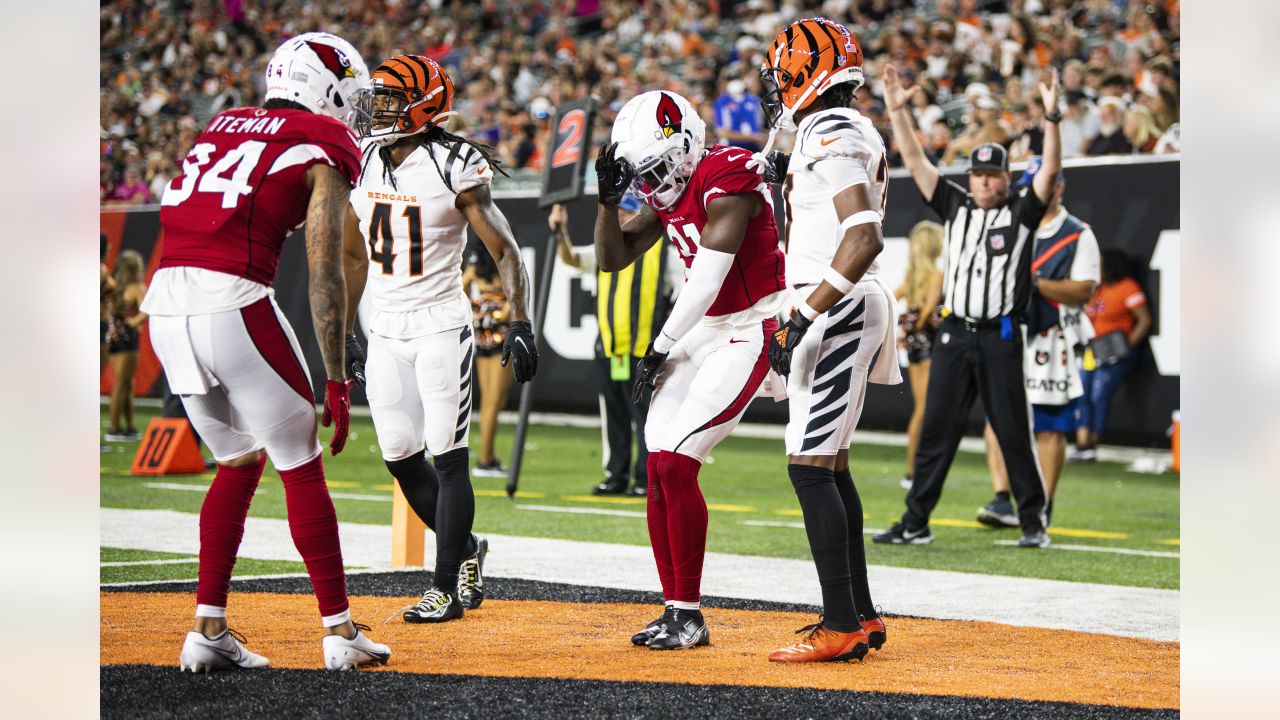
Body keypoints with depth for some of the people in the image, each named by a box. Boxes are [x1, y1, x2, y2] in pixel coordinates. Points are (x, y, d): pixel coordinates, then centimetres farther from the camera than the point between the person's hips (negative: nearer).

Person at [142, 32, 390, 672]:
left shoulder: (222, 129, 25)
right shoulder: (322, 151, 5)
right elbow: (324, 275, -1)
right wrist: (336, 380, 0)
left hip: (163, 305, 6)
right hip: (233, 302, -6)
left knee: (239, 463, 21)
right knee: (302, 469, 8)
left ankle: (208, 631, 16)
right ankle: (340, 633, 12)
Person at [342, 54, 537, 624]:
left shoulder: (454, 168, -12)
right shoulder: (362, 164, 6)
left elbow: (504, 250, -11)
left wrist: (520, 324, -20)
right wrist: (344, 334, 19)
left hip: (441, 326, -6)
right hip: (385, 331, 6)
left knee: (448, 457, -6)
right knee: (401, 457, 7)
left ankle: (446, 588, -1)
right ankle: (465, 549, 27)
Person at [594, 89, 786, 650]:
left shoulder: (725, 180, -20)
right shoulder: (668, 192, 8)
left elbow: (705, 281, -21)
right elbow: (613, 259, 15)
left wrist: (659, 349, -12)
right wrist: (609, 199, -3)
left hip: (751, 330, -9)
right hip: (703, 330, 9)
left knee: (674, 463, -15)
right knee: (660, 470, 1)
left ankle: (688, 616, -7)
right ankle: (676, 613, 8)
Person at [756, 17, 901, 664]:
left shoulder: (832, 138, -15)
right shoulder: (843, 135, 18)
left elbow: (865, 239, -26)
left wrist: (807, 314, -25)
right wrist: (797, 320, 24)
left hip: (836, 314, -11)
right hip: (838, 316, 11)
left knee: (810, 464, -11)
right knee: (830, 463, 15)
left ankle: (841, 627, -12)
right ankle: (860, 616, 20)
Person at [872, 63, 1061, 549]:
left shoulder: (1021, 212, 2)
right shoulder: (956, 206, 12)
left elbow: (1050, 171, -11)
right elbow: (915, 161, 10)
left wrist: (1051, 118, -22)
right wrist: (896, 111, 3)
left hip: (1001, 338, -3)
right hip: (954, 335, 3)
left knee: (1014, 433, 0)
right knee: (936, 430, 4)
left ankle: (1033, 522, 8)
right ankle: (915, 523, 7)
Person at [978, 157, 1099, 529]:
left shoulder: (1078, 235, 1)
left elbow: (1084, 290, -8)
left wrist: (1037, 283, -18)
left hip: (1053, 342, -4)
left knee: (1050, 428, 1)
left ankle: (1042, 507, 8)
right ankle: (1002, 500, -6)